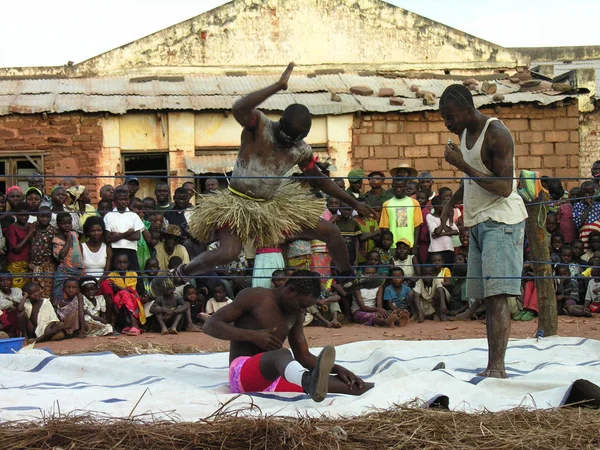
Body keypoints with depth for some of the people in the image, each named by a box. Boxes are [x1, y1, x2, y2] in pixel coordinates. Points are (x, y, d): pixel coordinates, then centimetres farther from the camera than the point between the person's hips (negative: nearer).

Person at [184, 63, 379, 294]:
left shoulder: (301, 151, -1)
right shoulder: (259, 126, -17)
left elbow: (319, 179, 15)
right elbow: (239, 108, -41)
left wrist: (354, 203, 15)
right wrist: (278, 86, -42)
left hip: (274, 205, 6)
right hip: (237, 203, -6)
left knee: (330, 232, 4)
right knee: (228, 253, -30)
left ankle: (349, 280, 27)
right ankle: (184, 271, 1)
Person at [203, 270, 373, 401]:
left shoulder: (296, 315, 18)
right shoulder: (255, 297, -3)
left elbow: (303, 356, 22)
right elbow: (210, 325, -6)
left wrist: (337, 369, 5)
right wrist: (253, 335, -17)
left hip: (270, 380, 10)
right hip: (241, 373, -9)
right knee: (281, 354, -41)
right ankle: (310, 382, -74)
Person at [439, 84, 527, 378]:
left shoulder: (496, 135, -14)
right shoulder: (465, 133, 14)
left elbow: (504, 188, -22)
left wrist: (463, 166, -22)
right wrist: (452, 202, 19)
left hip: (501, 221, -9)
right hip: (478, 222, 9)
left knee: (497, 295, -16)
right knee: (487, 298, 5)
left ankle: (498, 367, -21)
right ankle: (492, 368, 5)